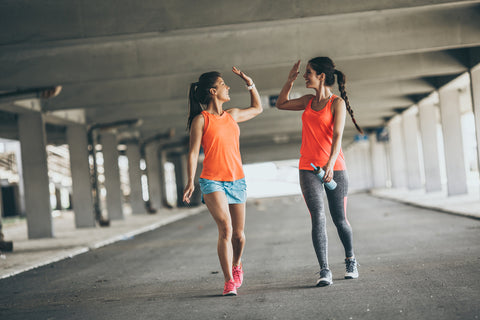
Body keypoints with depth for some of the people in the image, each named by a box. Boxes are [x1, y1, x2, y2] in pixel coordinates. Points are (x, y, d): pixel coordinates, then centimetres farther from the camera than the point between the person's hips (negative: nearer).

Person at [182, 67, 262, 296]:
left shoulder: (232, 115, 13)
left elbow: (257, 109, 32)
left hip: (237, 180, 5)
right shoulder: (201, 120, -3)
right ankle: (229, 282, -14)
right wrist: (190, 181, -16)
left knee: (238, 233, 8)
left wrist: (249, 84, 24)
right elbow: (193, 152, -7)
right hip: (212, 181, -5)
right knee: (225, 228, -19)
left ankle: (236, 266, 38)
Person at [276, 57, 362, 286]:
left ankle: (350, 261, 30)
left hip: (334, 168, -3)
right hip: (308, 168, 3)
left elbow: (337, 136, -15)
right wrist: (290, 80, 17)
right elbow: (281, 104, 29)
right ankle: (324, 271, -12)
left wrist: (330, 164, -27)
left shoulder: (337, 103, -4)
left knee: (339, 219, 6)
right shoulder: (309, 101, 12)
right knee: (318, 218, -10)